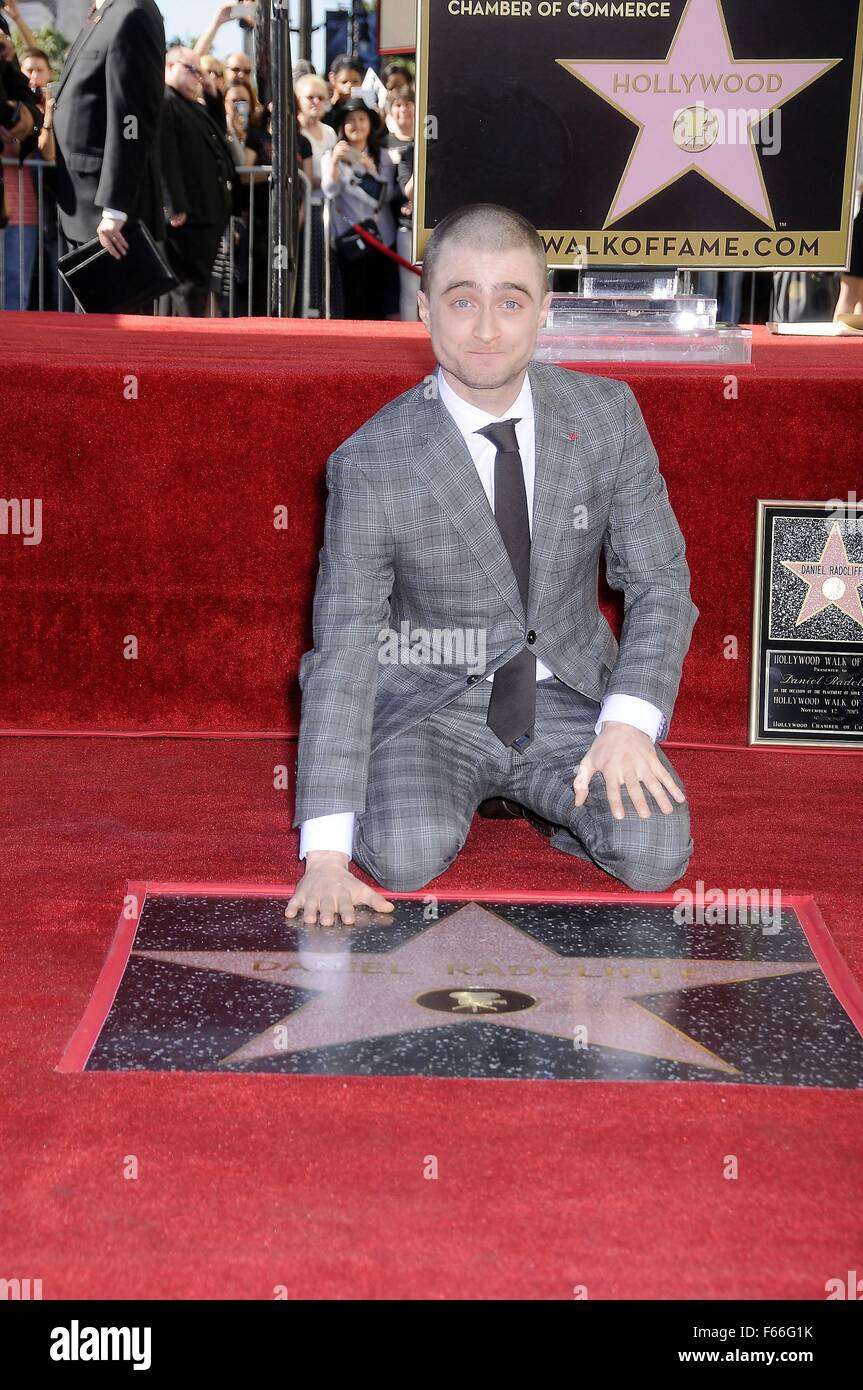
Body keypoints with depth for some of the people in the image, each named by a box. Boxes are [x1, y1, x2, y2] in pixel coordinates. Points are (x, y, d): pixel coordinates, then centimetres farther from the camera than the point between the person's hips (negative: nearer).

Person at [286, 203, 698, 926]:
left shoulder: (608, 414, -6)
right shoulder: (372, 463, -15)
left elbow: (659, 582, -1)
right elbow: (342, 654, -17)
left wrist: (629, 721, -21)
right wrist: (326, 853, -25)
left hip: (571, 699, 2)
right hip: (430, 705, -1)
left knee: (657, 853, -21)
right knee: (405, 857, -28)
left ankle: (538, 794, 11)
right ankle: (447, 795, 8)